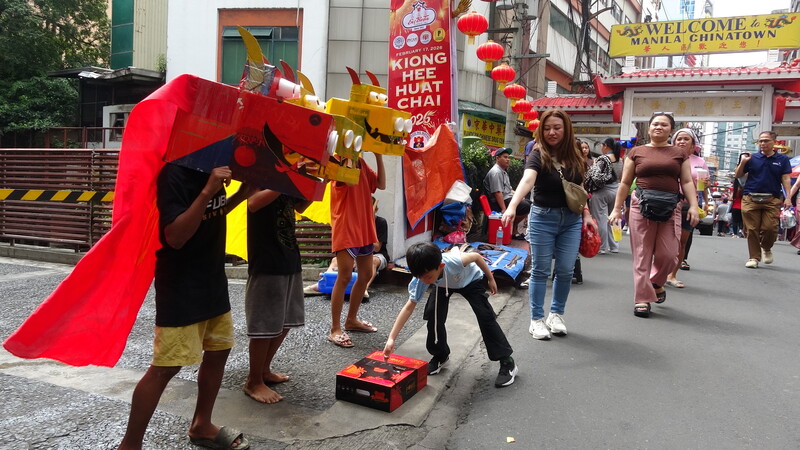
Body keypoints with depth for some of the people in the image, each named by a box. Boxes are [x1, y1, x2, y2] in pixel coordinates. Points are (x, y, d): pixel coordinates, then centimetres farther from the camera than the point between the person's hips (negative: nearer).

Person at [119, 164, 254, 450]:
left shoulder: (213, 167, 7)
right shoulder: (176, 172, -19)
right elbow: (175, 237, -26)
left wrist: (241, 194, 4)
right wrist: (206, 192, -34)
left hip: (212, 279, 9)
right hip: (181, 285, -9)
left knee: (219, 349, 14)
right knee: (165, 367, -5)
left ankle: (201, 427, 30)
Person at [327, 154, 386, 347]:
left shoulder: (361, 163, 13)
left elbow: (381, 184, 8)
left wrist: (379, 157, 1)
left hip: (364, 229, 9)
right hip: (345, 229, -9)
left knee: (366, 275, 13)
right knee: (345, 276, -10)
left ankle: (351, 320, 28)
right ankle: (335, 329, 0)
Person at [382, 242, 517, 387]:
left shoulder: (454, 261, -45)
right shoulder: (419, 279, -35)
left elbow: (476, 256, -23)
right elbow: (410, 306, -29)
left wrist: (491, 279, -8)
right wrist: (391, 338, -35)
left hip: (470, 280, -3)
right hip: (443, 285, 3)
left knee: (485, 316, -13)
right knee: (433, 314, -13)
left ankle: (507, 362, -1)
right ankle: (440, 356, 13)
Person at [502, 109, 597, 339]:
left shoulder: (576, 156, 4)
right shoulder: (538, 156, -12)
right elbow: (527, 180, -30)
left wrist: (586, 214, 5)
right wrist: (512, 206, -46)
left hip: (571, 220, 4)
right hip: (543, 218, -4)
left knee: (565, 270, 5)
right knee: (540, 270, 3)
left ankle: (556, 314, 24)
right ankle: (537, 319, 14)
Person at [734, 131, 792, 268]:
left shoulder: (782, 159, 7)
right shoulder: (752, 158, 6)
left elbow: (785, 179, 4)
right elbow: (738, 175, 10)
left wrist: (788, 197, -5)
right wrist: (743, 162, -7)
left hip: (772, 200, 0)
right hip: (750, 199, 0)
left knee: (770, 228, -8)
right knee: (752, 230, 1)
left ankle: (766, 248, 23)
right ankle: (754, 257, 11)